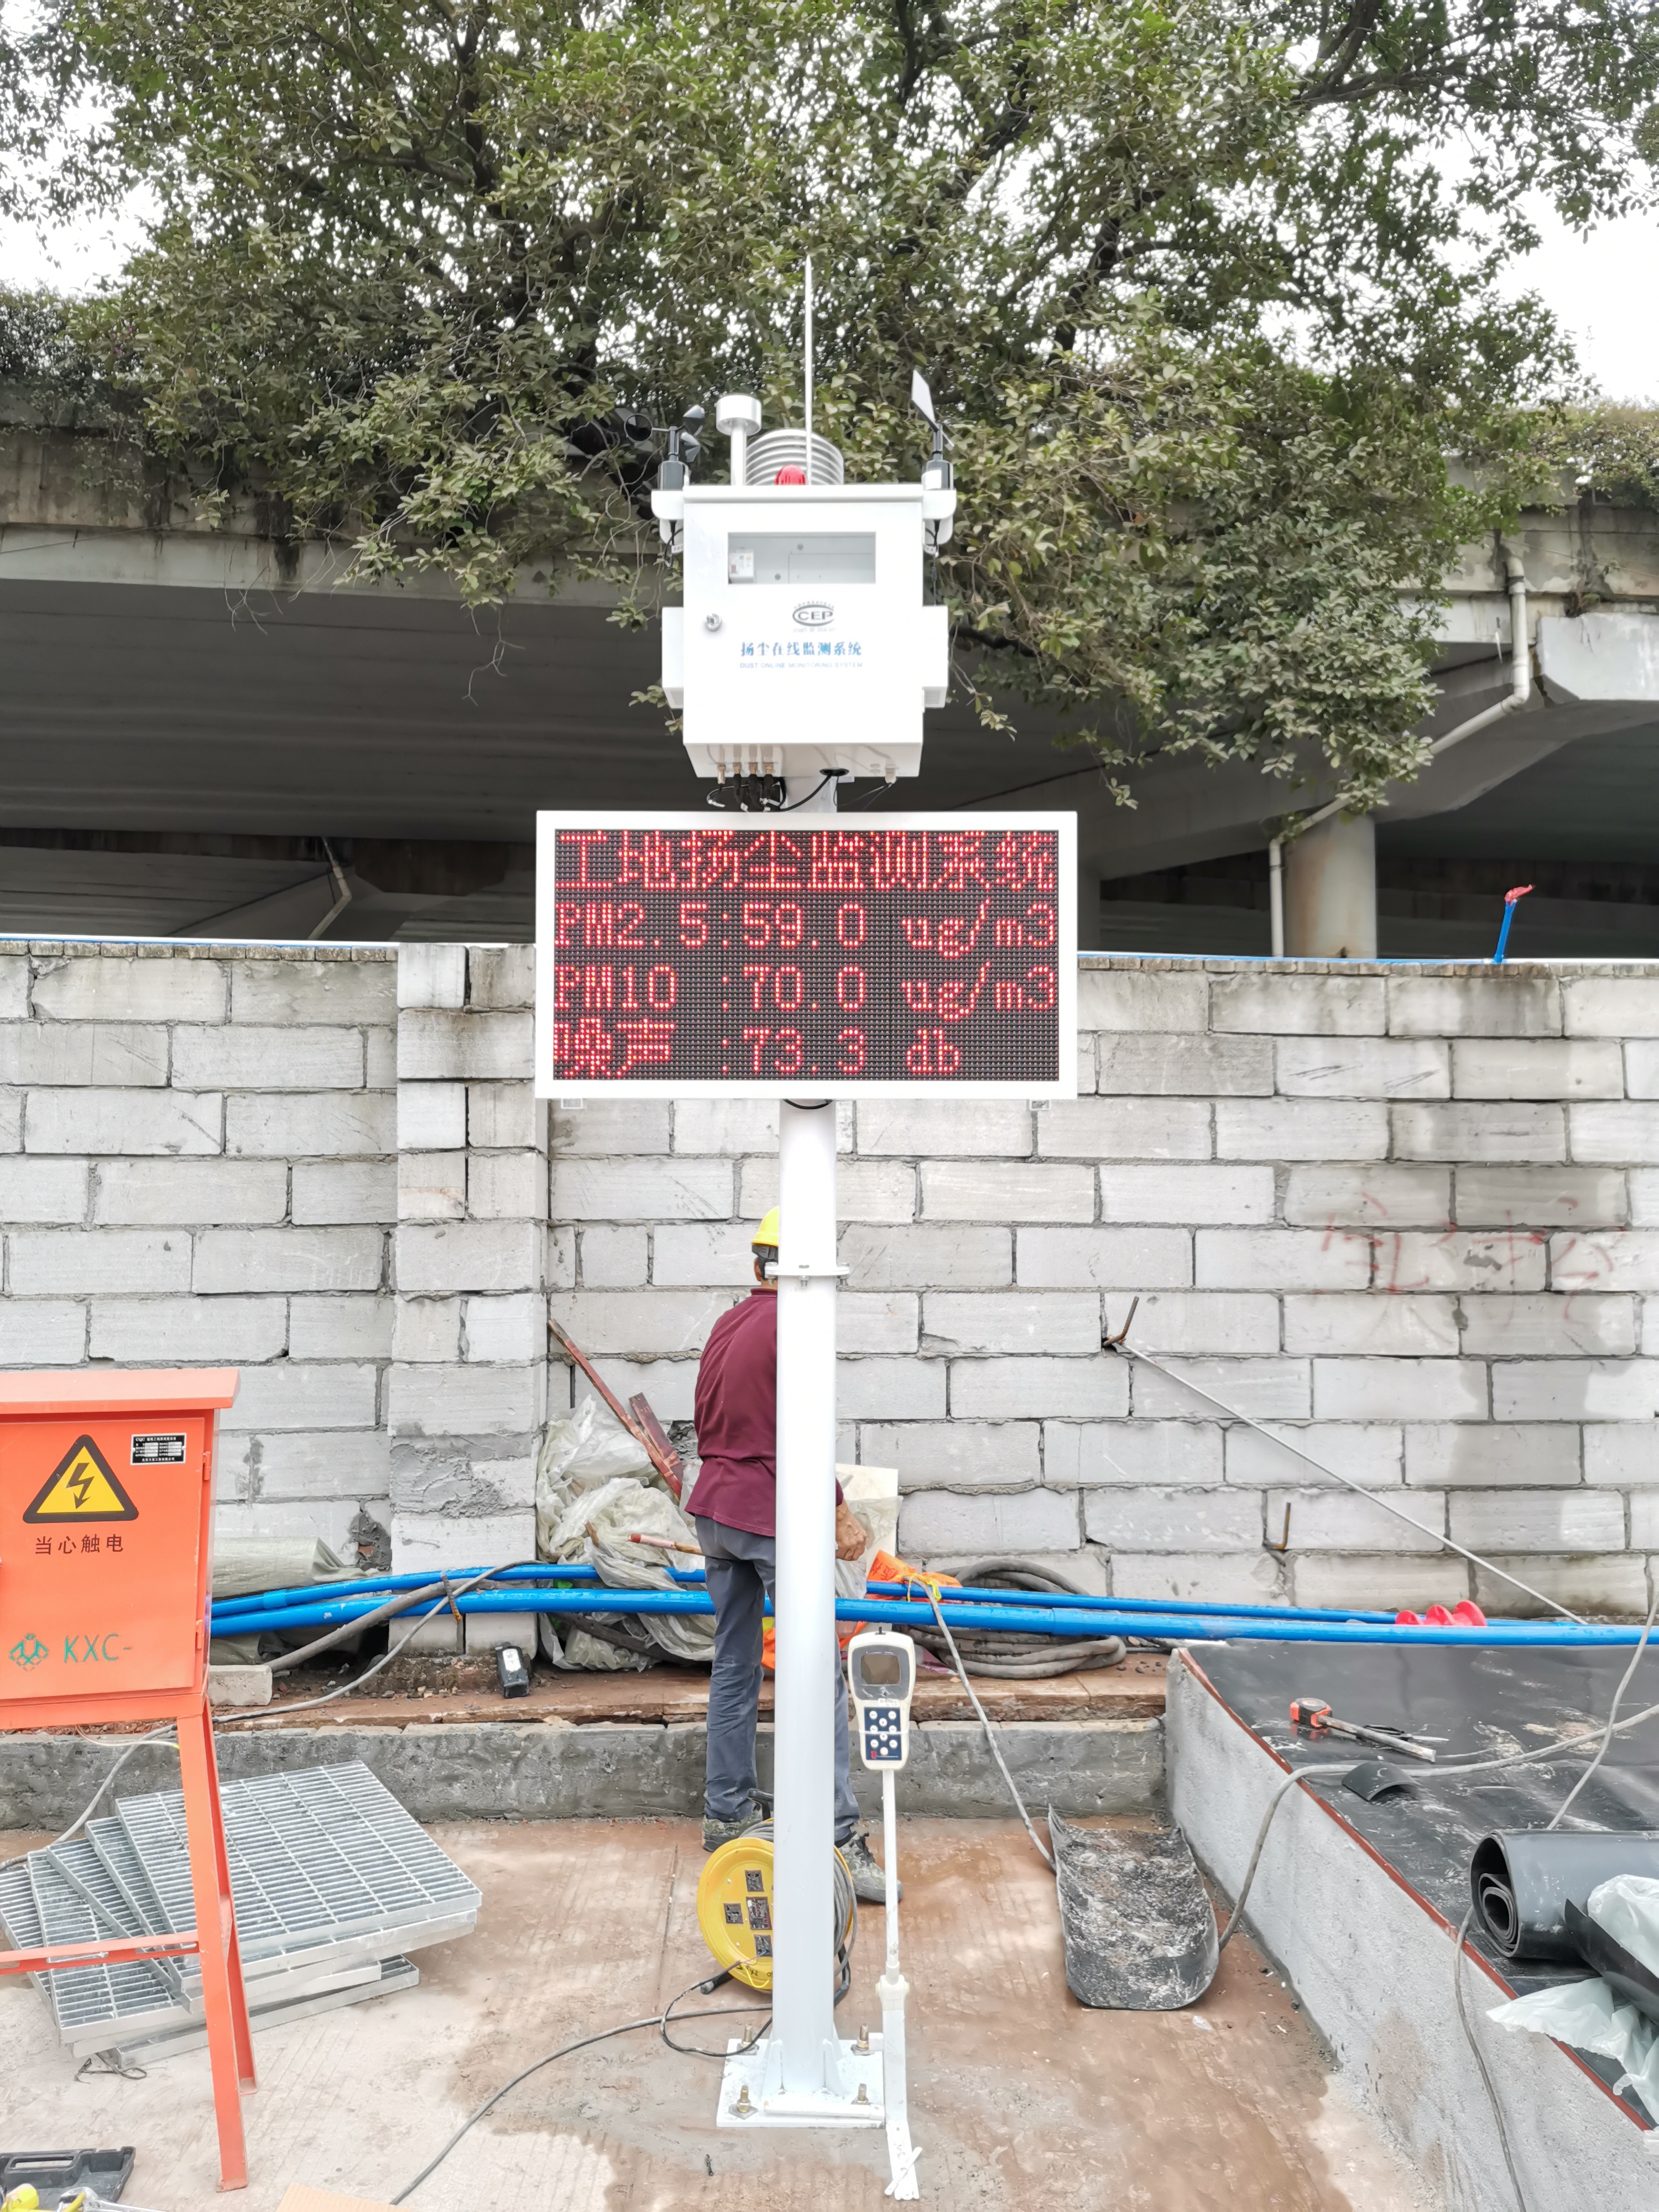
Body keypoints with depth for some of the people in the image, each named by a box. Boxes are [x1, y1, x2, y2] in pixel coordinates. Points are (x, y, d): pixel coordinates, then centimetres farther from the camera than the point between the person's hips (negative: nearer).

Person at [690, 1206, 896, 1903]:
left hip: (714, 1510, 8)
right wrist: (840, 1513, -10)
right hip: (773, 1517, -8)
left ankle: (725, 1814, 22)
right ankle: (841, 1836, -7)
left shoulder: (724, 1327, 11)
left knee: (734, 1668, 15)